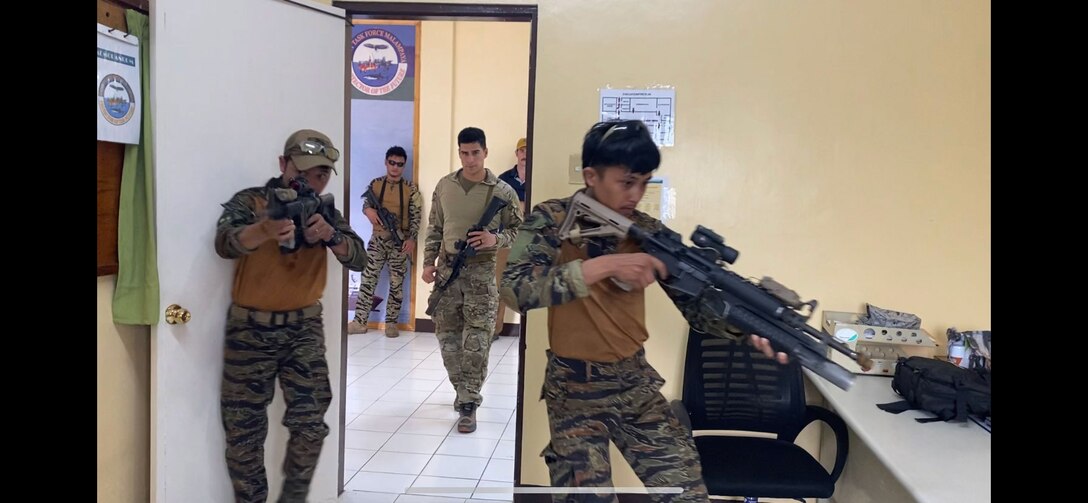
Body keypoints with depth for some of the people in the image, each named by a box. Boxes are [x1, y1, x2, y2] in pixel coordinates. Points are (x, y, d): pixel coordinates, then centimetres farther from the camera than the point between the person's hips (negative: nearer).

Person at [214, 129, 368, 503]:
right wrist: (266, 229, -50)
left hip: (304, 327, 3)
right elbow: (225, 244, -29)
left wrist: (330, 234, -28)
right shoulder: (249, 202, -9)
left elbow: (358, 259, -8)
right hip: (251, 328, -2)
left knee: (311, 421, -1)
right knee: (245, 428, 4)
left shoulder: (325, 210, 3)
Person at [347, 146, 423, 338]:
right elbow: (366, 203, 8)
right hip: (378, 239, 2)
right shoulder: (375, 183, 4)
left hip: (400, 241, -2)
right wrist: (368, 210, -17)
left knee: (396, 283, 4)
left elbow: (416, 215, -4)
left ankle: (391, 322, 13)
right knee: (368, 279, 1)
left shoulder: (411, 188, -3)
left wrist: (412, 239, -15)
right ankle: (359, 321, 6)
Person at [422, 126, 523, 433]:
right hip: (447, 267, 4)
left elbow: (518, 230, 3)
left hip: (482, 271, -3)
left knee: (477, 341, -7)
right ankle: (464, 391, 28)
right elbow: (434, 228, 12)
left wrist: (496, 239, -15)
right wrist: (429, 262, 6)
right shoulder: (444, 186, 6)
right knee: (447, 335, 9)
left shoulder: (503, 191, -4)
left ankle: (468, 406, 0)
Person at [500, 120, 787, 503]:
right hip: (573, 389, -3)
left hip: (636, 383, 4)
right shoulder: (552, 220, -12)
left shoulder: (650, 233, -2)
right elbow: (514, 289, -27)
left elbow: (697, 306, -4)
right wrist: (604, 266, -34)